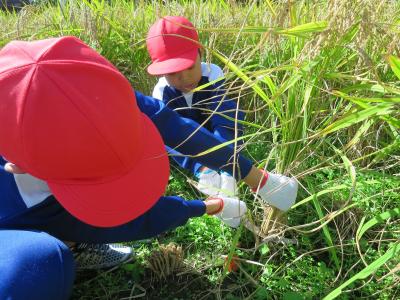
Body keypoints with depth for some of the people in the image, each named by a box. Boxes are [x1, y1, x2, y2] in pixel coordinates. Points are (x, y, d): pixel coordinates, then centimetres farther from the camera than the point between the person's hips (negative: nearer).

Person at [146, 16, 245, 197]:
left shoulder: (213, 75, -29)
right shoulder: (161, 93, -28)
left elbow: (223, 121, -38)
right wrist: (201, 168, -52)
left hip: (213, 135, -1)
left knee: (230, 109, -25)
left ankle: (225, 171, -24)